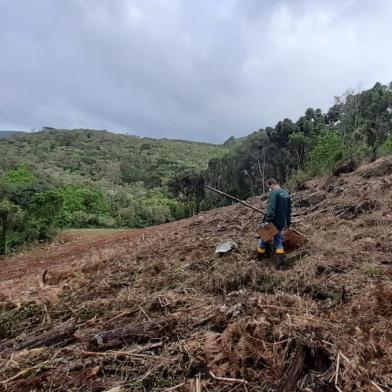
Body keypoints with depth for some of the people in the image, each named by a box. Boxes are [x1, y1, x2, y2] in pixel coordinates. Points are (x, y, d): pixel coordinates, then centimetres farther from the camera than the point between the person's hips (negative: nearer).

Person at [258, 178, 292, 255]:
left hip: (273, 221, -7)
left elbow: (271, 208, -24)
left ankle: (261, 249, 23)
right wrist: (288, 222, 23)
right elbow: (289, 209, 17)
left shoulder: (274, 193, -13)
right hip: (282, 222, 7)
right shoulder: (287, 193, 12)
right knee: (278, 237, 16)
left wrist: (268, 220, -26)